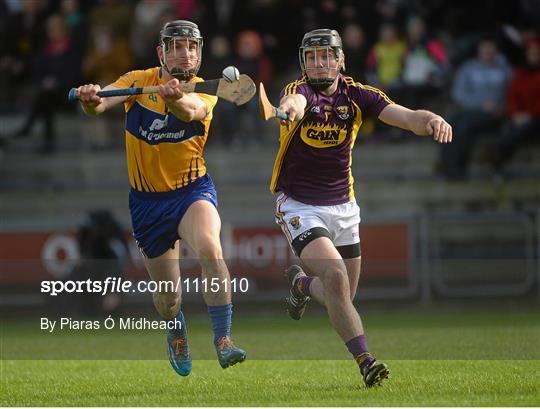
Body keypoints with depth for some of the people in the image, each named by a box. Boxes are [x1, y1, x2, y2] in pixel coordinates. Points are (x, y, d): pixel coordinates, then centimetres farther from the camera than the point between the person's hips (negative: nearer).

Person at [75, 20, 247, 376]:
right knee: (167, 298, 8)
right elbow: (100, 103, -23)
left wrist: (175, 99, -59)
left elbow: (190, 109, -35)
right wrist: (91, 99, -48)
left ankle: (223, 339, -29)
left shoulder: (204, 92, -10)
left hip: (193, 190, -2)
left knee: (209, 247, -34)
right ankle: (177, 333, 45)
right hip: (148, 200, 2)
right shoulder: (138, 82, -5)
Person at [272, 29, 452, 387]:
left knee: (343, 296, 12)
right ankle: (364, 360, -25)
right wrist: (290, 107, -66)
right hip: (299, 206, -5)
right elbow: (297, 103, -41)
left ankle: (302, 283, 45)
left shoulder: (357, 95, -5)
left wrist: (431, 121, -41)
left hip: (343, 207, 5)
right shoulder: (300, 90, -14)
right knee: (335, 274, -26)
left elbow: (406, 117, -18)